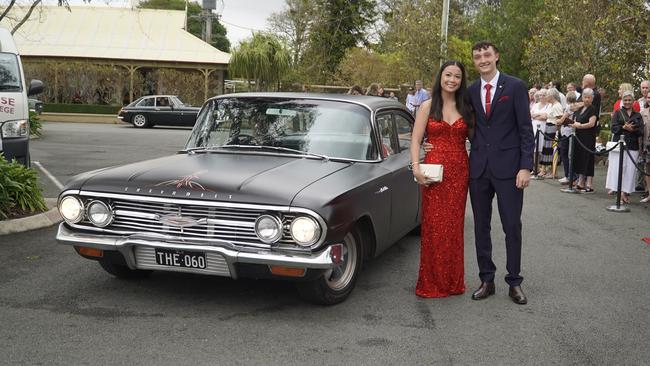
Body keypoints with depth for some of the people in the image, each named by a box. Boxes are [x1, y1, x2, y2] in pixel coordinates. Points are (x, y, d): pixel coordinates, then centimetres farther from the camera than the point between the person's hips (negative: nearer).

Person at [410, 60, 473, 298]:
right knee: (433, 226, 0)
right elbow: (415, 140, -2)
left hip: (459, 172, 3)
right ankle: (431, 283, 10)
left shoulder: (465, 108, 10)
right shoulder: (428, 106, 2)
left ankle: (453, 281, 19)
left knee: (454, 225, 7)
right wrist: (416, 169, -15)